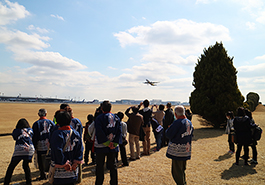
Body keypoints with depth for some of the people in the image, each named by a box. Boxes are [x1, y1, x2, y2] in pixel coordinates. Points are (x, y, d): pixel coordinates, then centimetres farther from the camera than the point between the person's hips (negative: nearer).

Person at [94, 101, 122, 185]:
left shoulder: (99, 118, -9)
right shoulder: (116, 118, 2)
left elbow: (99, 133, -18)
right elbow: (119, 131, -4)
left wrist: (107, 143, -13)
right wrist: (114, 143, -8)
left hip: (101, 146, -3)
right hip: (113, 147, 4)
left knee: (100, 166, 11)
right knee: (112, 165, 17)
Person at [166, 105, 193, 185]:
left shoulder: (177, 123, -23)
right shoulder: (189, 122, 3)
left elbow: (168, 134, -18)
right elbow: (190, 134, 14)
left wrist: (168, 128, 1)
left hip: (177, 150, -8)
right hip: (186, 150, 8)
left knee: (176, 170, 6)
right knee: (182, 169, 24)